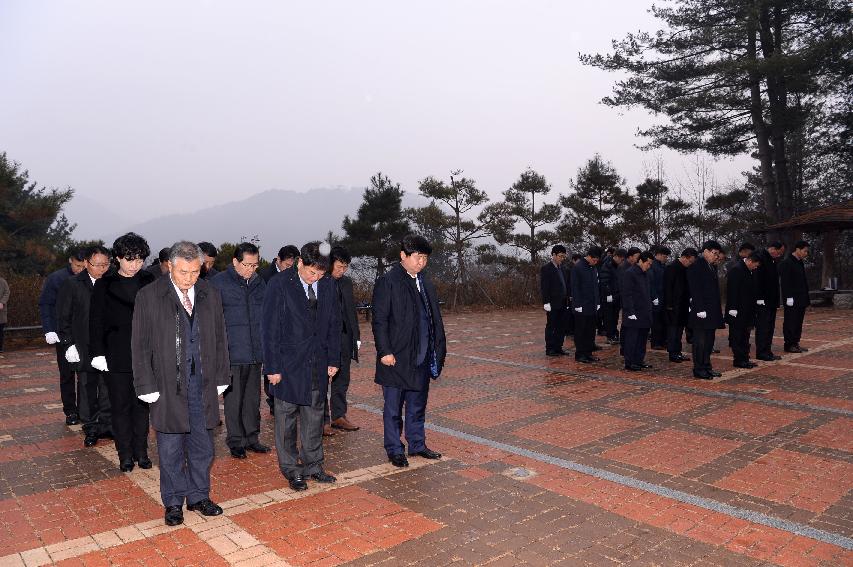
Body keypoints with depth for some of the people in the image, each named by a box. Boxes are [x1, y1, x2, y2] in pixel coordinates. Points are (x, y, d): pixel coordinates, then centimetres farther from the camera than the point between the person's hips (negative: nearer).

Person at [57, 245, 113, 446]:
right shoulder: (72, 285, -1)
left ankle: (106, 426, 19)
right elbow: (63, 317, 1)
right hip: (84, 349, -1)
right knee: (88, 389, 9)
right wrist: (69, 344, -5)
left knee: (108, 389, 5)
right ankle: (90, 428, 22)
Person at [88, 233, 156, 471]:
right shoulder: (105, 285, 0)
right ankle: (125, 455, 17)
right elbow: (96, 322, 0)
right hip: (116, 357, -1)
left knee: (142, 405, 10)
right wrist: (98, 353, -6)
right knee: (120, 407, 6)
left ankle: (141, 452, 21)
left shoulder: (149, 282, 3)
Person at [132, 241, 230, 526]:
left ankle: (199, 496, 31)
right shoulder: (149, 296, -7)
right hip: (167, 386, -3)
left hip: (203, 385, 3)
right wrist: (147, 387, -8)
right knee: (171, 449, 9)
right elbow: (140, 346, -5)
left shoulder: (210, 294, 4)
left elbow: (220, 339, 9)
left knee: (202, 447, 13)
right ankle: (173, 502, 27)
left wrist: (221, 379, 6)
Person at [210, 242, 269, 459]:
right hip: (232, 352, -5)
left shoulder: (259, 283, 10)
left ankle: (251, 437, 24)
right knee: (233, 398, 3)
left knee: (253, 398, 13)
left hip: (255, 352, 5)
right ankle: (235, 441, 15)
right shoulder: (219, 282, -5)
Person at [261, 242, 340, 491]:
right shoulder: (280, 284, -11)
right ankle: (291, 469, 22)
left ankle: (313, 465, 27)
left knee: (314, 416, 13)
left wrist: (333, 360, 6)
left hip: (318, 363, 4)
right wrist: (273, 367, -11)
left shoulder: (329, 285, 2)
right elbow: (269, 328, -10)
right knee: (287, 417, 8)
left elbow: (334, 324, 10)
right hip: (289, 364, -4)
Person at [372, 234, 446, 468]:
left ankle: (417, 444, 31)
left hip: (422, 358, 6)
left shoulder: (426, 284, 11)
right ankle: (395, 450, 20)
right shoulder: (387, 282, -9)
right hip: (396, 357, -6)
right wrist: (385, 351, -16)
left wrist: (439, 348, 10)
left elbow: (435, 318, 15)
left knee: (417, 405, 17)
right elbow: (379, 320, -12)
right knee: (393, 407, 7)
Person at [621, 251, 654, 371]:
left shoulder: (645, 274, 14)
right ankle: (629, 363, 4)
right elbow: (627, 294, -17)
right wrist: (630, 312, -20)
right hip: (634, 314, -9)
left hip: (645, 313, 9)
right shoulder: (630, 273, -13)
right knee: (631, 339, -3)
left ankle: (639, 361, 22)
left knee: (642, 338, 13)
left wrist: (649, 309, 16)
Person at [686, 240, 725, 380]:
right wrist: (700, 310, -20)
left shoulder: (712, 266, 15)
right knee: (700, 341, -2)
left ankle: (707, 367, 22)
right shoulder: (696, 266, -12)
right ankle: (698, 370, 5)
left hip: (712, 311, 9)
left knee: (709, 341, 14)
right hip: (702, 311, -9)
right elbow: (695, 290, -18)